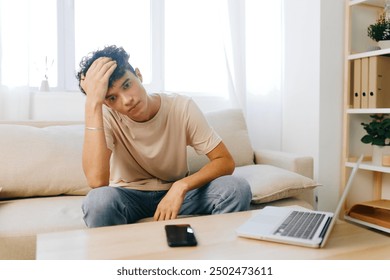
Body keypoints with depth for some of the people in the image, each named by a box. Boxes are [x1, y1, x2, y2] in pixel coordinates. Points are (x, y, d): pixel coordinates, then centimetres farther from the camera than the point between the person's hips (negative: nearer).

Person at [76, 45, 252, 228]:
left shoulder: (182, 107, -15)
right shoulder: (106, 116, -17)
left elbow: (225, 162, -14)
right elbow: (97, 181, -35)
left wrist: (181, 186, -30)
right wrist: (93, 103, -35)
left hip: (176, 192, 1)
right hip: (128, 196, -1)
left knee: (237, 188, -25)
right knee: (99, 201, -35)